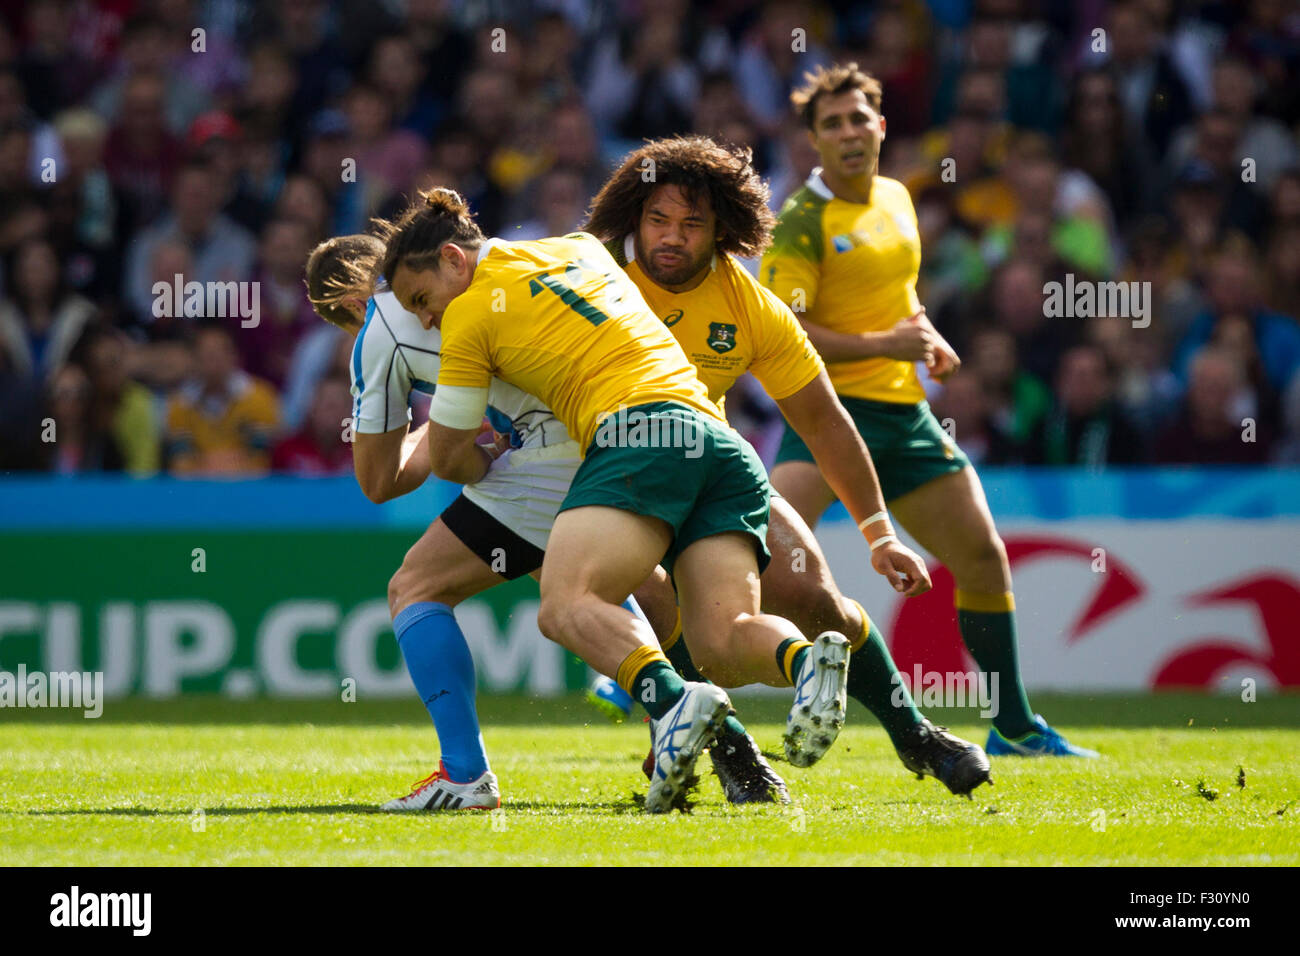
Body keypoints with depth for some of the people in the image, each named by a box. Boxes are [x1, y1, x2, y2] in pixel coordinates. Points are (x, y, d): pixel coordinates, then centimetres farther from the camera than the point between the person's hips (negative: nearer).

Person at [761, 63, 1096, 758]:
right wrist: (884, 345, -20)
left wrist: (926, 335, 9)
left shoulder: (896, 199, 12)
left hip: (903, 411, 7)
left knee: (983, 557, 9)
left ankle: (1015, 727, 24)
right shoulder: (800, 223, -11)